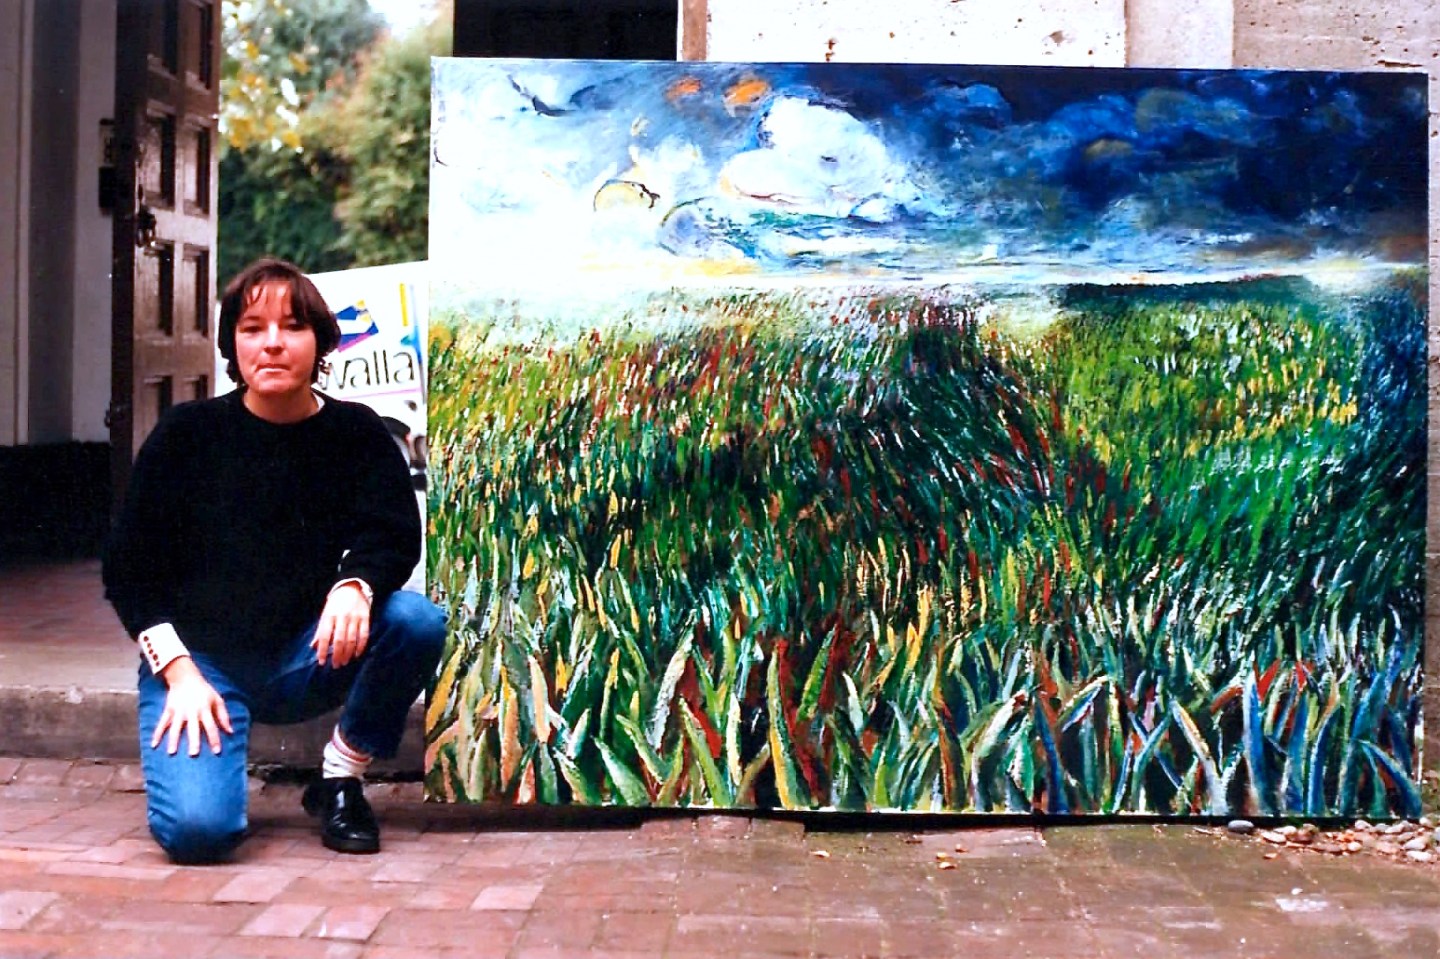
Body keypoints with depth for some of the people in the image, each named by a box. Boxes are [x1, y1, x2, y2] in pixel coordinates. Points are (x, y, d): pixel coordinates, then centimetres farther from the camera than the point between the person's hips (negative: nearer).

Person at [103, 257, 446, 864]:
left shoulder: (356, 433, -1)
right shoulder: (186, 435, -4)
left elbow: (395, 536, -7)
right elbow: (129, 569, -2)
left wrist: (355, 585, -32)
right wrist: (180, 672, -14)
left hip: (305, 659, 2)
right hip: (200, 659, -2)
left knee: (417, 620, -26)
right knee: (198, 829, -26)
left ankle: (340, 782, -5)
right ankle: (200, 754, 12)